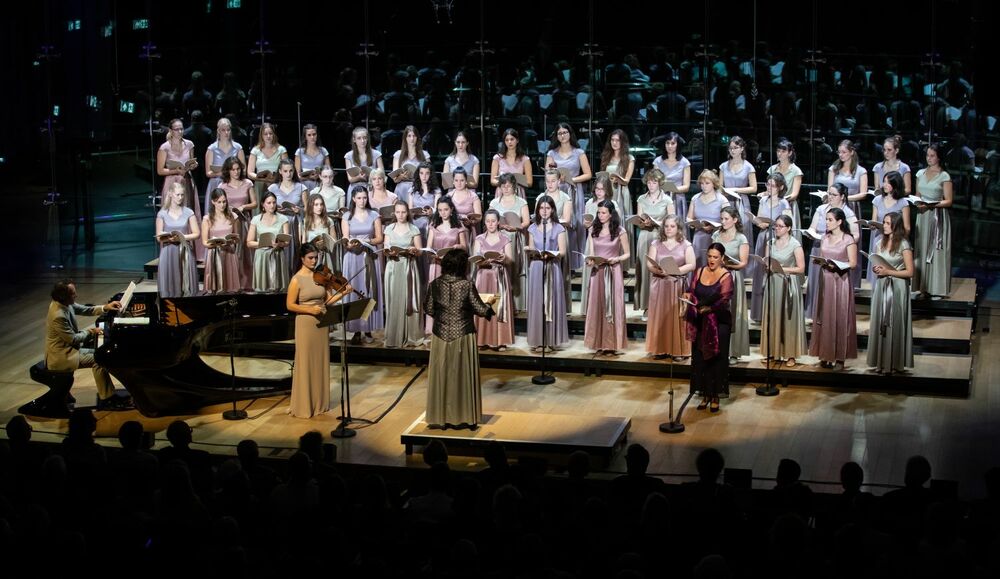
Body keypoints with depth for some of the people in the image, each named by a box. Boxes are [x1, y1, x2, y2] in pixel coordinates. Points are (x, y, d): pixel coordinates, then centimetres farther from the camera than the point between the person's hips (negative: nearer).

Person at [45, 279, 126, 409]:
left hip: (68, 347, 10)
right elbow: (72, 339, -24)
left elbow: (85, 310, 10)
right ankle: (105, 399, -8)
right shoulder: (58, 315, -29)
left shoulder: (64, 304, 0)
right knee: (97, 360, -15)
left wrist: (105, 307, -4)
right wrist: (89, 331, -9)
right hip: (61, 356, -10)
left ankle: (108, 394, 7)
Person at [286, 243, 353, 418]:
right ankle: (303, 406, 6)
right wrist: (310, 309, -20)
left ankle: (320, 402, 21)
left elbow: (328, 300, 3)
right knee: (306, 364, -1)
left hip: (322, 323, 5)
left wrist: (343, 293, -13)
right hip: (305, 325, -5)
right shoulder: (297, 280, -10)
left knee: (321, 363, 11)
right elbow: (290, 305, -10)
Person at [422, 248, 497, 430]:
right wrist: (489, 310, 12)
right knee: (463, 376, 7)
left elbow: (428, 308, 4)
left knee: (441, 376, 11)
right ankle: (463, 418, 12)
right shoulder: (467, 285, -14)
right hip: (463, 336, -3)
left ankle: (440, 417, 15)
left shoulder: (436, 284, -4)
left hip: (441, 335, 3)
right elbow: (480, 309, -9)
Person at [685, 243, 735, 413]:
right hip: (700, 322, 4)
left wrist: (708, 308, -33)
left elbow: (723, 299, -18)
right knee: (700, 357, 4)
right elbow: (693, 293, 10)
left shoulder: (726, 276, -7)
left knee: (716, 359, -1)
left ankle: (715, 397, 9)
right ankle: (705, 395, 15)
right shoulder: (700, 272, 8)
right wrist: (689, 297, -14)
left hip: (719, 322, -4)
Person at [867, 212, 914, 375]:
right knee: (880, 323, 5)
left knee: (893, 325, -4)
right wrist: (876, 269, -2)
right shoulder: (881, 243, 10)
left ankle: (894, 363, 1)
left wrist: (888, 272, -15)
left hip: (897, 288, -6)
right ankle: (881, 362, 11)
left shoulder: (903, 245, -8)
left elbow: (910, 272, -10)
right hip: (881, 286, 6)